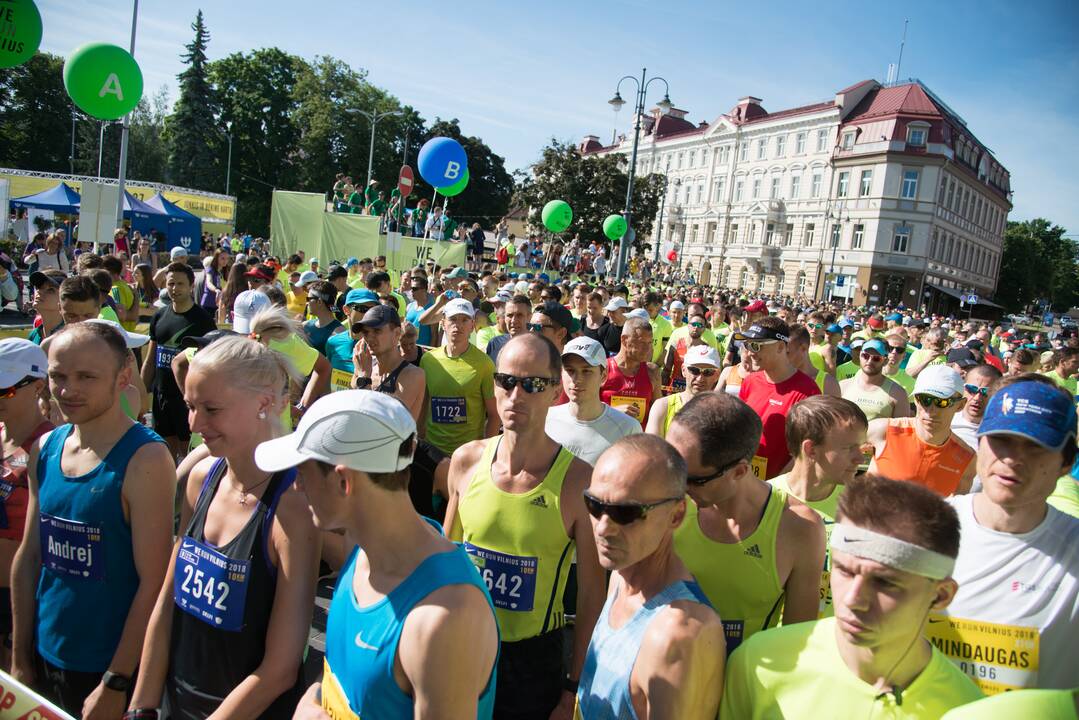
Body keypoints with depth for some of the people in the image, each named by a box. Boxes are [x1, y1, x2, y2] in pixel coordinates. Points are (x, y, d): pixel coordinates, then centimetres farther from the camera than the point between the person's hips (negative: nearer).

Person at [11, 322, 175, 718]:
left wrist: (115, 684, -17)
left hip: (113, 670, -6)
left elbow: (154, 582, -19)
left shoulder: (145, 459, -20)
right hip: (44, 660, 6)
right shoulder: (44, 449, 0)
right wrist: (20, 657, 9)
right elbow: (29, 556, 7)